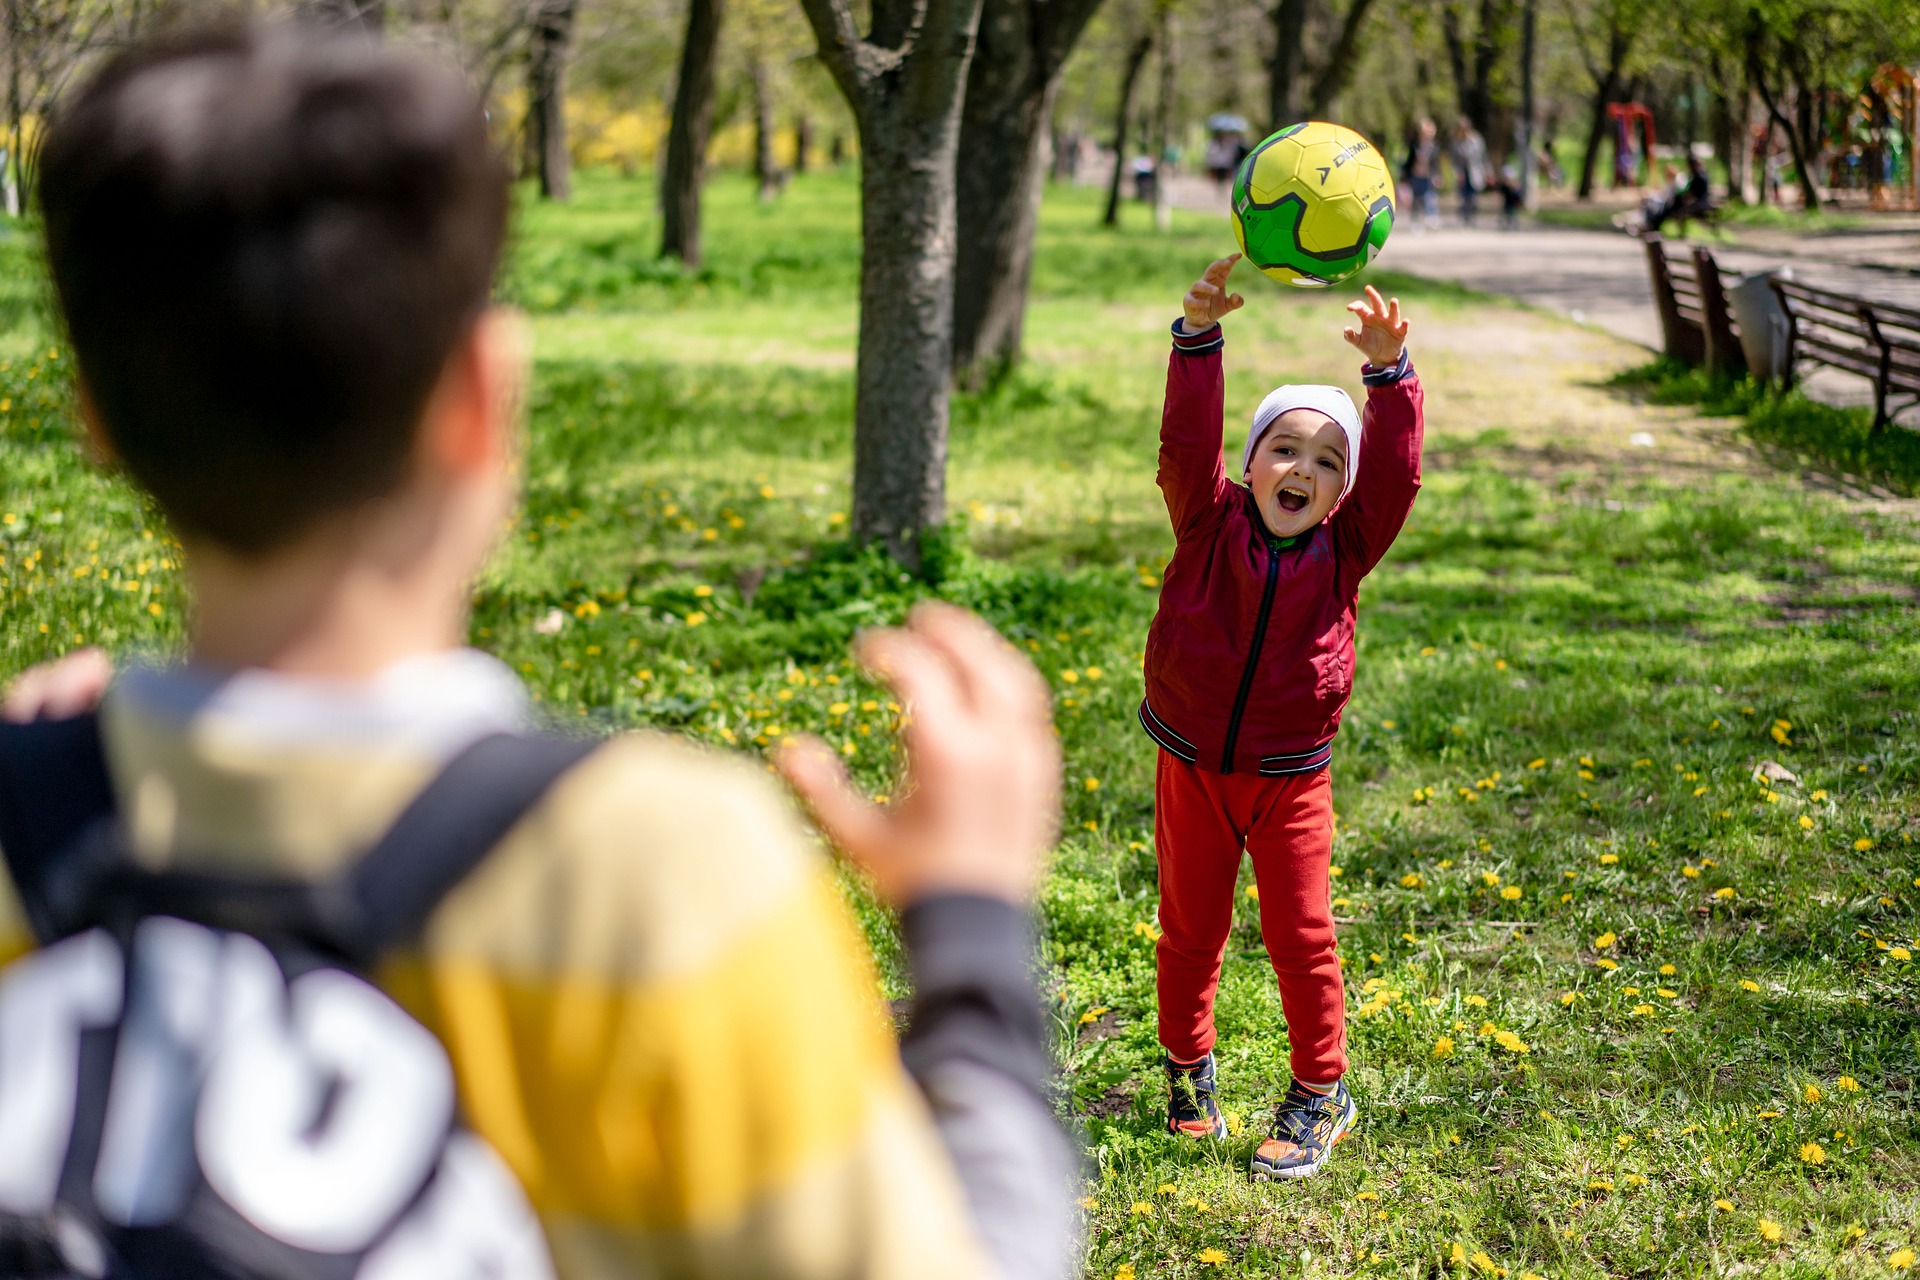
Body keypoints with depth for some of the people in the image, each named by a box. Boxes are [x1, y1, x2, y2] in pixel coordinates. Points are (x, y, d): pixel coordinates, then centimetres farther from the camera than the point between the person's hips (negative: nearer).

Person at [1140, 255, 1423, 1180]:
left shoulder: (1345, 549, -5)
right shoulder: (1210, 525, -7)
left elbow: (1395, 471, -17)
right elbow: (1186, 443, -20)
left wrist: (1387, 370, -30)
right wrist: (1199, 335, -33)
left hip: (1288, 781, 0)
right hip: (1190, 770, 0)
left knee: (1301, 937, 5)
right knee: (1190, 929, 13)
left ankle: (1320, 1093, 20)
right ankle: (1188, 1070, 32)